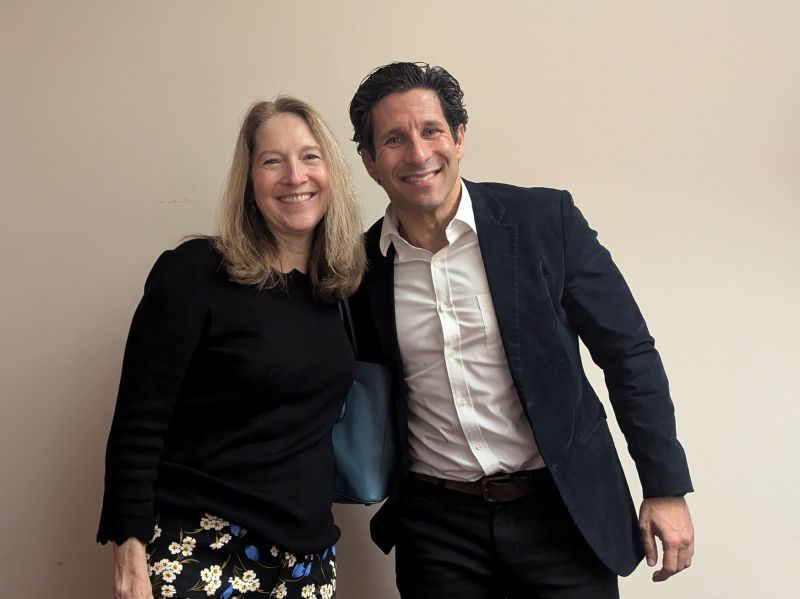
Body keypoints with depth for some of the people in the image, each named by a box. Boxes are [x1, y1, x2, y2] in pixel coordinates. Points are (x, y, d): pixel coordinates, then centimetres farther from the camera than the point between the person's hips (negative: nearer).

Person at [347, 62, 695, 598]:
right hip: (436, 524, 2)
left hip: (562, 511, -1)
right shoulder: (363, 264, -3)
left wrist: (666, 489, -3)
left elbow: (629, 353, -4)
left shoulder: (545, 219, -9)